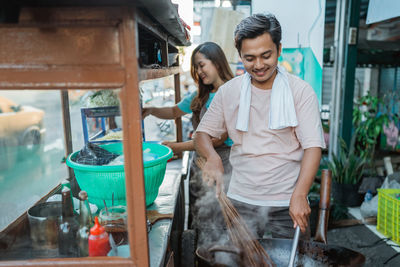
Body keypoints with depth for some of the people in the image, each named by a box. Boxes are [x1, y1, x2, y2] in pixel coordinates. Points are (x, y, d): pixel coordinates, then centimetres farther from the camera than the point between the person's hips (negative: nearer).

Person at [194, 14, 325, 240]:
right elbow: (203, 133, 5)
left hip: (288, 204, -1)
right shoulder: (229, 91, 1)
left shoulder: (301, 91, -5)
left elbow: (313, 146, -11)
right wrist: (212, 157, -17)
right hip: (240, 201, 2)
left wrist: (299, 195, -24)